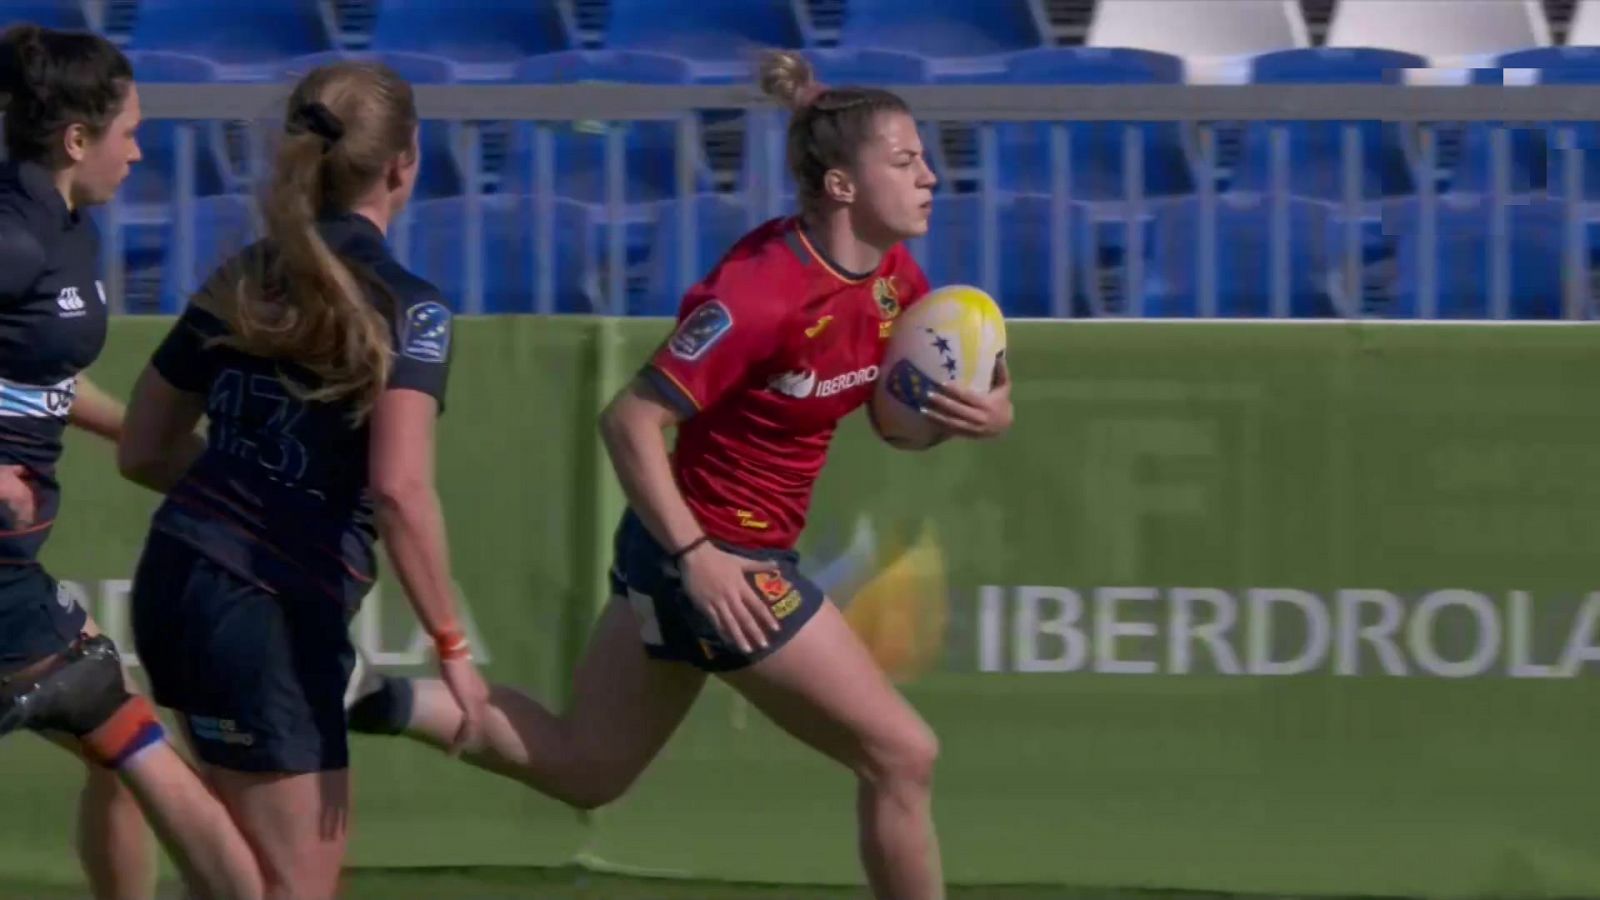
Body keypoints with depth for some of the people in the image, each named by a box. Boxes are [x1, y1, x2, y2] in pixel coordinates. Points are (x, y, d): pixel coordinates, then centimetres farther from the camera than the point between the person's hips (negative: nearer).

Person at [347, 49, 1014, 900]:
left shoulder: (891, 276, 0)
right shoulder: (764, 294, -26)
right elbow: (630, 420, -23)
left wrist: (984, 411, -10)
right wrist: (696, 558, -26)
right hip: (717, 556, -9)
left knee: (582, 767, 18)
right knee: (901, 754, -2)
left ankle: (375, 698, 13)